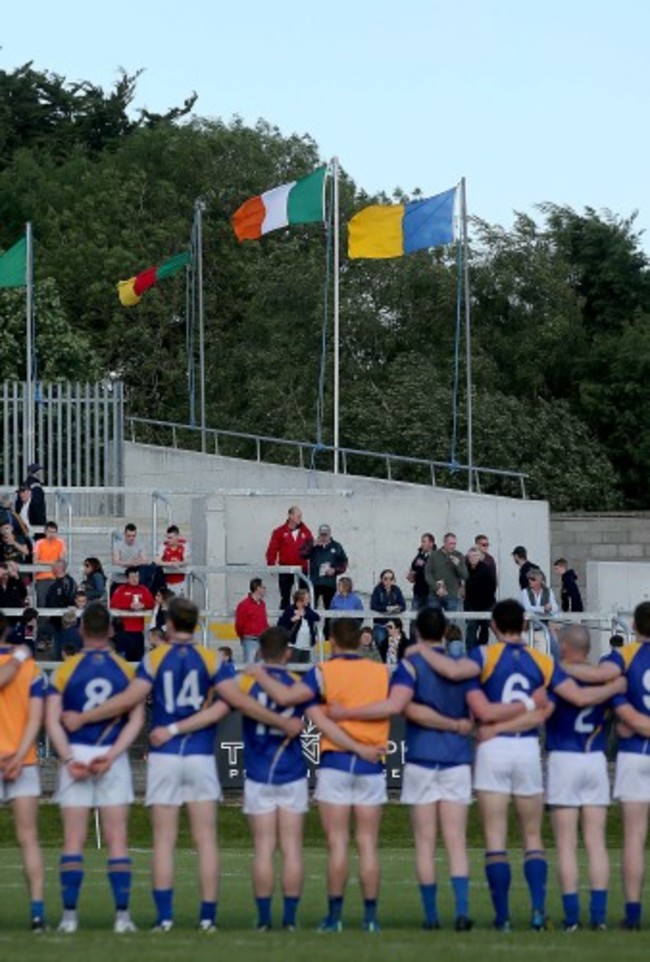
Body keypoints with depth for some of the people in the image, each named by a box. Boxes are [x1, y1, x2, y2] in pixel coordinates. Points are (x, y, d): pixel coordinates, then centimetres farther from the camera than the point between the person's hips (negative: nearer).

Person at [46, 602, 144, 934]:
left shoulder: (65, 670, 1)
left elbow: (53, 720, -6)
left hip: (75, 757, 0)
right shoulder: (127, 670, 3)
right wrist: (111, 755, -9)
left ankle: (69, 915, 1)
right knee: (117, 840, 3)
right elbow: (136, 719, -5)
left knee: (73, 840, 3)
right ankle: (122, 915, 0)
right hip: (114, 760, 0)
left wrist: (69, 758, -9)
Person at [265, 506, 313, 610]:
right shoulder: (279, 532, -1)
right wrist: (271, 566, -7)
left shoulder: (305, 532, 6)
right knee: (285, 597, 5)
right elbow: (272, 550, -2)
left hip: (302, 569, 2)